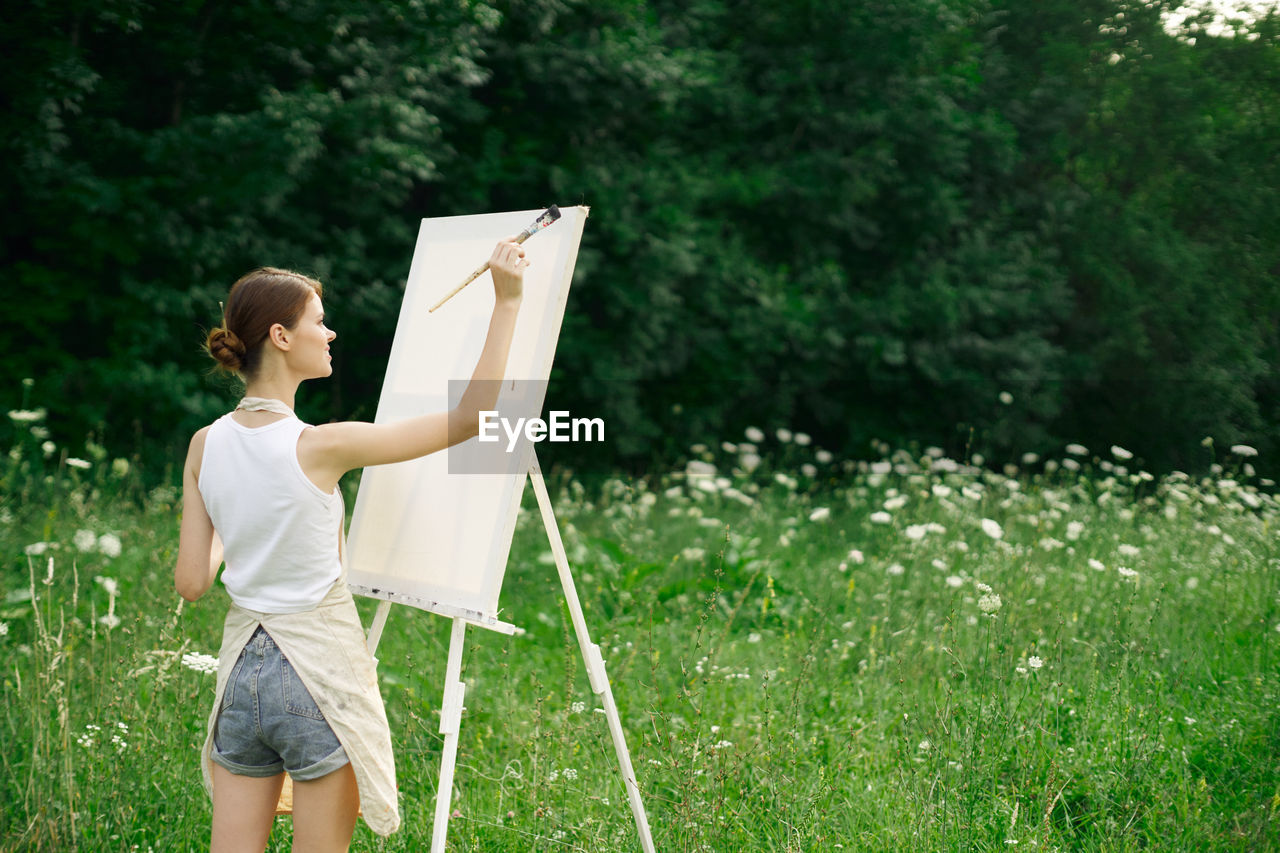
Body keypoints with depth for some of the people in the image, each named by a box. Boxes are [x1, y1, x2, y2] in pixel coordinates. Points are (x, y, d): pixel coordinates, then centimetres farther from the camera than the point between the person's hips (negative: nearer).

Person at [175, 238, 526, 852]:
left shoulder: (205, 445, -1)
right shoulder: (319, 446, -17)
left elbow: (191, 582, 1)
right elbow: (470, 417, -14)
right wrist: (507, 300, -12)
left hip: (241, 667, 6)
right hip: (321, 670, -5)